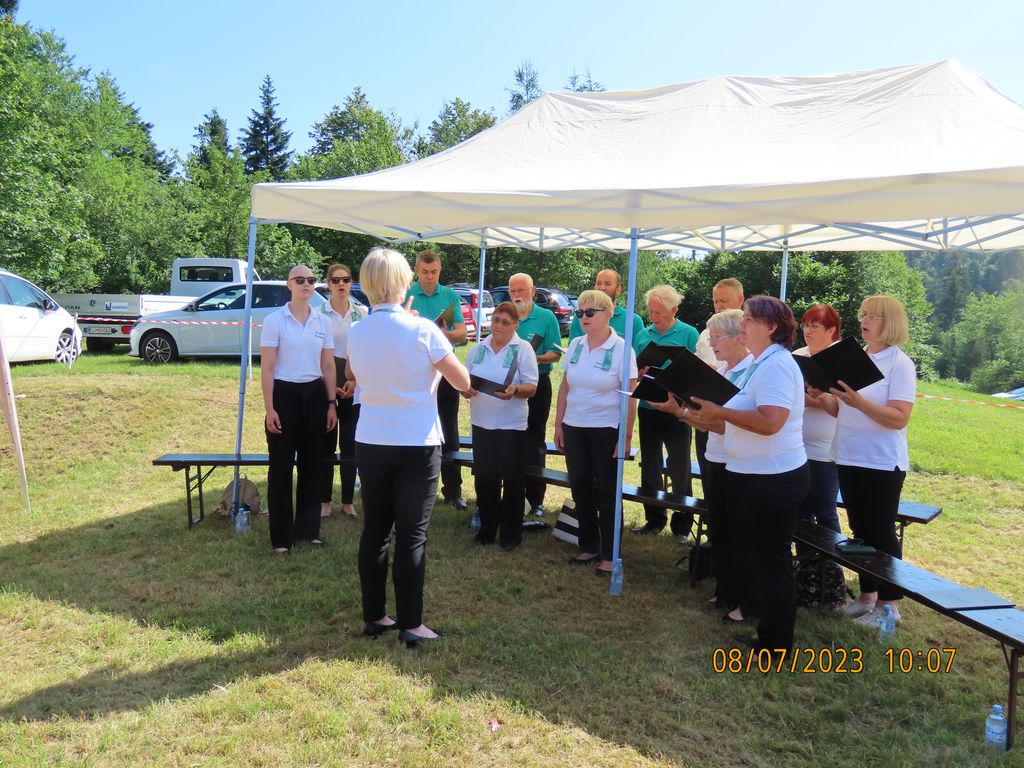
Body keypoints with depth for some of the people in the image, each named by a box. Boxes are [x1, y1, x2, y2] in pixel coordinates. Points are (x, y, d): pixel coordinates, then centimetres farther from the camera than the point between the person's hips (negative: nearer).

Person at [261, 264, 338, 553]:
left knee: (312, 462, 9)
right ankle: (281, 535, 13)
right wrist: (269, 408, -11)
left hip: (315, 394, 4)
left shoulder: (323, 322, 7)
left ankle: (308, 528, 22)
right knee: (281, 465, 3)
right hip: (285, 394, -4)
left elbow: (328, 367, 10)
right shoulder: (274, 320, -4)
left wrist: (331, 403, 5)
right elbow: (267, 368, -6)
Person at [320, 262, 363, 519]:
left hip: (354, 384, 2)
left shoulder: (361, 314, 4)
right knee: (327, 442, 2)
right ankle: (325, 500, 11)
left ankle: (347, 500, 13)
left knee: (350, 443, 4)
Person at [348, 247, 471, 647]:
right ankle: (411, 625, 9)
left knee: (374, 531, 13)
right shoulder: (422, 330, -13)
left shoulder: (355, 334, 0)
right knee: (411, 535, 2)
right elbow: (463, 381, -5)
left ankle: (374, 617, 23)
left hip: (370, 444, 4)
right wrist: (437, 359, 14)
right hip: (417, 445, -4)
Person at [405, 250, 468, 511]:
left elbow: (462, 334, -2)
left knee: (448, 432, 5)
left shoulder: (451, 296, 4)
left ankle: (453, 489, 13)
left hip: (445, 371, 1)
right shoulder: (406, 295, 0)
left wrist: (446, 334, -24)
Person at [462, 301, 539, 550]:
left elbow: (531, 387, -8)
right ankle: (487, 528, 24)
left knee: (512, 479, 3)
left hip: (511, 424, -4)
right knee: (484, 478, 9)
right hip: (482, 423, 4)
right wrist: (465, 389, -11)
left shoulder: (523, 349, -4)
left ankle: (511, 533, 15)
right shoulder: (478, 349, 9)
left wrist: (515, 390, -28)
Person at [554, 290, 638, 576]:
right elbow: (564, 387, 10)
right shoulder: (575, 345, 5)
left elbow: (631, 396, -10)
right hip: (574, 427, 5)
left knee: (606, 492, 4)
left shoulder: (621, 349, -10)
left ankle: (608, 555, 16)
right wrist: (558, 424, 8)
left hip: (606, 430, -5)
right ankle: (588, 547, 25)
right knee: (580, 488, 10)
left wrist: (626, 436, -12)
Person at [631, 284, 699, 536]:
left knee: (679, 470, 5)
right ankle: (654, 519, 28)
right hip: (647, 409, 5)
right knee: (649, 467, 14)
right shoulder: (642, 335, 6)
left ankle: (682, 525, 18)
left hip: (676, 411, -4)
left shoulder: (689, 334, -7)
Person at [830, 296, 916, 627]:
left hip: (882, 463, -6)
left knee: (881, 532, 2)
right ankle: (866, 595, 27)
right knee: (860, 530, 14)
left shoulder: (900, 364, -10)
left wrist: (858, 402, -30)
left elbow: (899, 418, -19)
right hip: (849, 459, 7)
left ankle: (888, 603, 16)